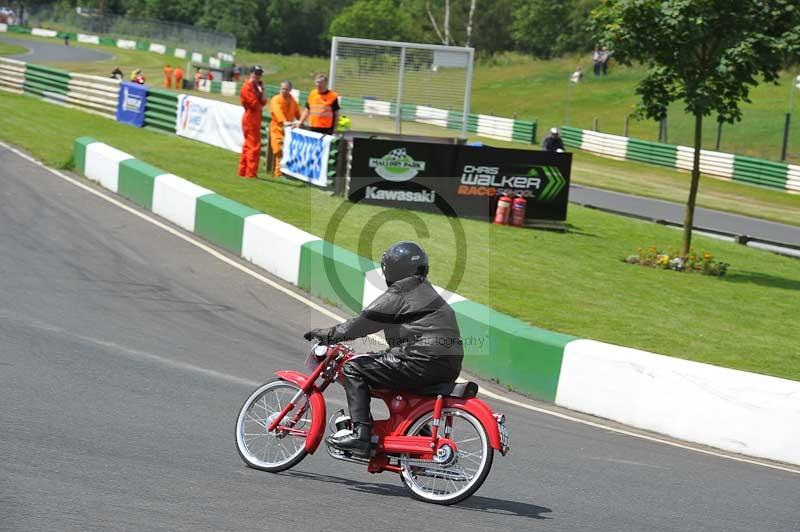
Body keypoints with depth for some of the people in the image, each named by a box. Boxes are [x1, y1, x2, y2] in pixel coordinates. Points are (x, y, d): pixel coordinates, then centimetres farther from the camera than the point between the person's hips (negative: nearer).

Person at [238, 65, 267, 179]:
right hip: (251, 118, -10)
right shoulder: (247, 87, -12)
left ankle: (243, 171, 20)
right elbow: (255, 104, -19)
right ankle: (251, 173, -11)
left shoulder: (256, 87, 17)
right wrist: (260, 107, 1)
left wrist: (261, 91, -2)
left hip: (255, 119, 10)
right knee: (254, 146, -10)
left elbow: (263, 102, 11)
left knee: (248, 145, 14)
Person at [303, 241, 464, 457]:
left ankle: (360, 434, -16)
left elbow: (366, 321, -4)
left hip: (425, 361, -10)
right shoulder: (425, 292, 25)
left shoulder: (400, 294, -4)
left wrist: (327, 334, 3)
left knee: (353, 369, -5)